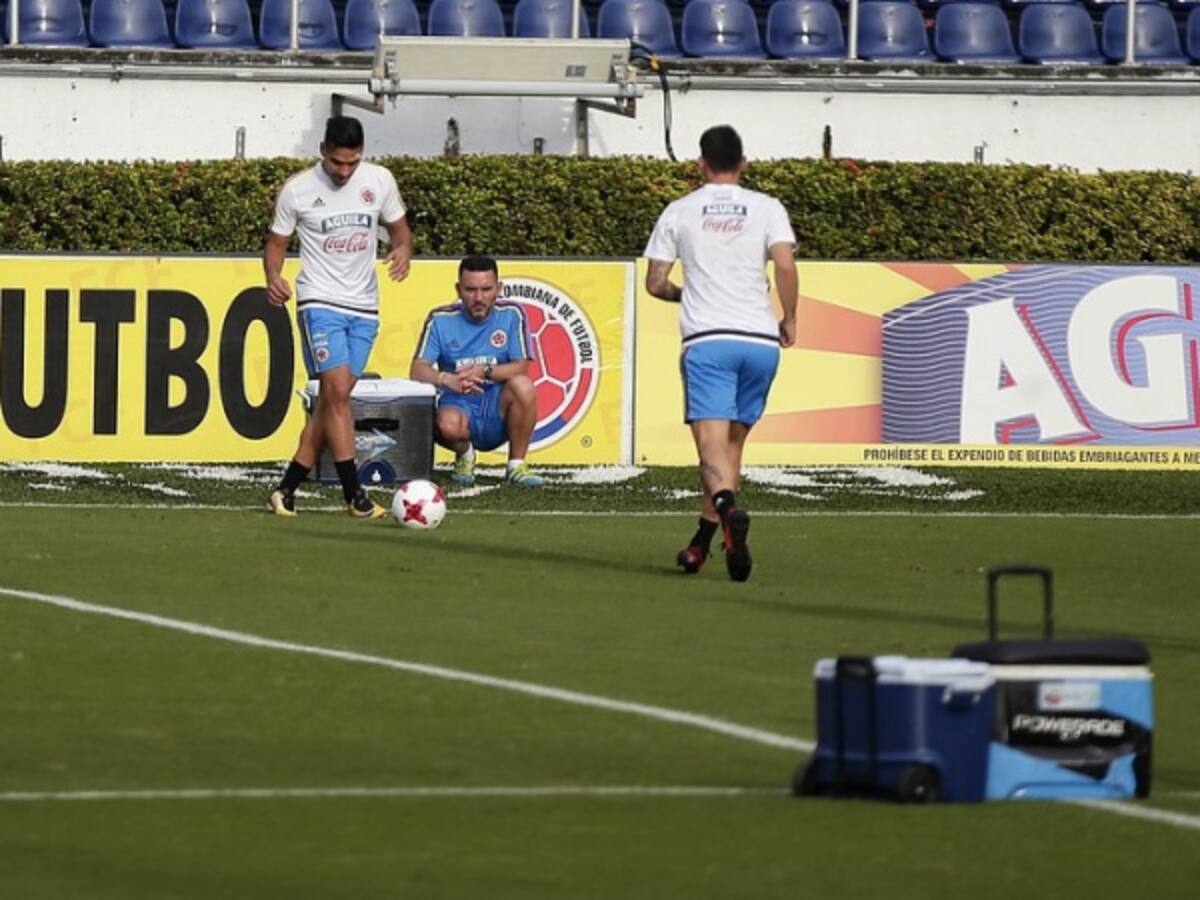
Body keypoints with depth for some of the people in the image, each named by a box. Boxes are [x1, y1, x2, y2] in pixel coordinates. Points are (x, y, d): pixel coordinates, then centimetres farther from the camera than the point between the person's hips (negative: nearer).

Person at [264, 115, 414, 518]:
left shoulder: (379, 181, 1)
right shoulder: (297, 190, -6)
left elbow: (398, 228, 13)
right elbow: (276, 242, 4)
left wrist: (403, 249, -10)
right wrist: (273, 278, -16)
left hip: (364, 306, 4)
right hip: (320, 301, -4)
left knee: (333, 399, 4)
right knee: (337, 391, -17)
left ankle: (287, 489, 11)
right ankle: (355, 495, -16)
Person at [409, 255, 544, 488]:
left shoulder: (511, 314, -2)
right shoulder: (441, 319, -2)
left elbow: (521, 367, -9)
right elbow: (418, 370, -9)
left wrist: (484, 371, -25)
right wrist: (447, 379, -30)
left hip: (498, 410, 1)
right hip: (458, 405, -1)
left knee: (523, 385, -32)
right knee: (448, 424, -37)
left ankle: (517, 464, -12)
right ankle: (464, 454, 4)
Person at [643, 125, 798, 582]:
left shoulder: (679, 212, 8)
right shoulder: (766, 208, 6)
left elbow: (655, 283, 10)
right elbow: (784, 264, -8)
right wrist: (789, 319, 6)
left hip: (706, 339, -2)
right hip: (761, 339, 2)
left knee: (713, 445, -12)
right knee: (732, 443, 16)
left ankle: (729, 511, -41)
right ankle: (702, 541, 18)